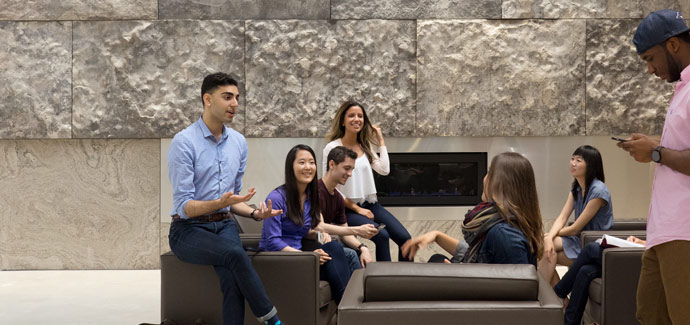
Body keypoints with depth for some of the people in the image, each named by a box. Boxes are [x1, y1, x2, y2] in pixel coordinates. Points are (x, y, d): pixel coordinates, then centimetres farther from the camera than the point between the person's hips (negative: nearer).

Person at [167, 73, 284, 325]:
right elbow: (184, 206, -14)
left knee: (232, 278, -27)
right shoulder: (184, 142, -11)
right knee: (235, 254, -33)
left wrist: (254, 213, -3)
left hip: (224, 225, 5)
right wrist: (219, 203, -31)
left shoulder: (238, 142, 9)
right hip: (188, 230, -5)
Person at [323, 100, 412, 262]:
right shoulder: (332, 148, -6)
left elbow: (384, 170, -1)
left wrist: (380, 140, 5)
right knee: (382, 236, -29)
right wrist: (357, 209, -11)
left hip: (371, 204, 6)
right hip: (348, 209, -6)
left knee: (404, 238, -12)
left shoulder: (365, 146, 13)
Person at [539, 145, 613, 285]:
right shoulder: (576, 188, 8)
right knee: (546, 244, -16)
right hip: (580, 240, 8)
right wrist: (549, 238, -21)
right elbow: (562, 218, -1)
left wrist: (549, 236, -3)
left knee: (549, 255, -21)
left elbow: (575, 229, -17)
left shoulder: (598, 191, -19)